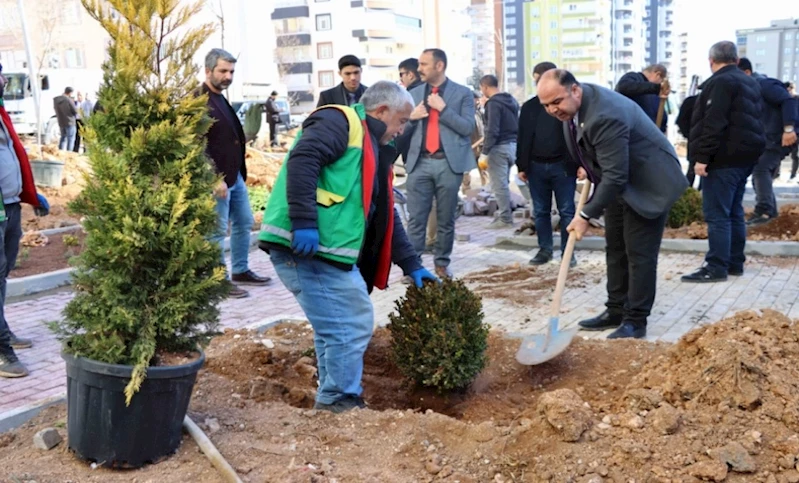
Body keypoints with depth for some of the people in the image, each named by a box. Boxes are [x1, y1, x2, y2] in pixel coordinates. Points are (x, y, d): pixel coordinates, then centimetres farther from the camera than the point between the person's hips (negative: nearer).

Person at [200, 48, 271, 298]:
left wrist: (240, 172, 17)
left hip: (235, 175, 10)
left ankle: (241, 271, 30)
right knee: (217, 231, 0)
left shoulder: (221, 99, 15)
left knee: (244, 223, 17)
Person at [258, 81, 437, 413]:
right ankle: (340, 402, 8)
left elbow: (386, 216, 27)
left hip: (326, 249, 10)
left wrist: (411, 264, 21)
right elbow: (301, 160, -20)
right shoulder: (340, 121, -3)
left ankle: (334, 402, 27)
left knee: (337, 326, 16)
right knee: (352, 326, -6)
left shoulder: (375, 149, 26)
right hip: (304, 246, -10)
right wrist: (304, 222, -28)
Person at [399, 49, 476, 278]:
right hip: (420, 163, 2)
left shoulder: (462, 93, 3)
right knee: (416, 219, -1)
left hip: (449, 163, -2)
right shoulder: (414, 94, 12)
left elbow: (467, 127, -7)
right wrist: (411, 117, -6)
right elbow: (403, 131, 14)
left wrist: (443, 108, -13)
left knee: (446, 220, 7)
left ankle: (442, 264, 18)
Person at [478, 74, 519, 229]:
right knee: (503, 183, 17)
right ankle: (505, 214, 21)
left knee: (499, 185, -4)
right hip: (512, 145, 9)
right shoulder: (511, 100, 15)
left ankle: (505, 219, -1)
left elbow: (492, 130, -20)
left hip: (500, 147, -9)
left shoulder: (493, 103, -13)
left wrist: (484, 152, -19)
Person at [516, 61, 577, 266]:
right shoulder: (529, 107, 10)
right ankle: (545, 249, 20)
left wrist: (578, 164, -11)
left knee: (566, 211, 2)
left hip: (562, 166, -4)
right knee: (540, 211, 10)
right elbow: (522, 138, 11)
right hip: (536, 166, 4)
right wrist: (522, 166, 6)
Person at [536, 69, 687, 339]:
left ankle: (636, 320, 3)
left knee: (639, 253, -5)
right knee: (615, 249, 13)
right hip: (619, 183, 9)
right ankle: (616, 311, 22)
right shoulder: (571, 106, -6)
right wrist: (587, 168, 3)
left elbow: (615, 175, -33)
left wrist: (586, 216, -29)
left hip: (648, 183, -9)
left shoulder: (605, 116, -35)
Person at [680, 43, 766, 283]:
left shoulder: (720, 82, -13)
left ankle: (716, 267, -8)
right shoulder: (750, 82, 18)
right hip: (744, 155, 10)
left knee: (717, 214, -9)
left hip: (724, 157, -10)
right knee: (734, 212, 14)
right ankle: (735, 263, 19)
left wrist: (702, 156, -21)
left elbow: (713, 124, -21)